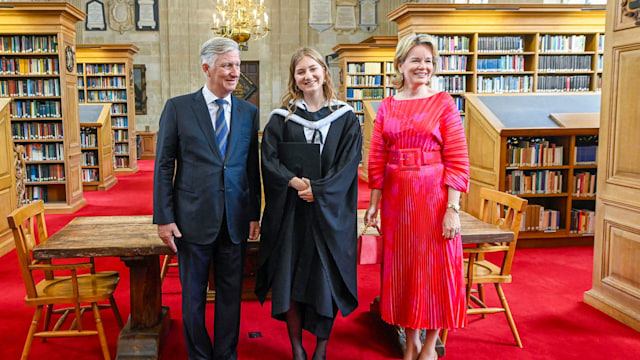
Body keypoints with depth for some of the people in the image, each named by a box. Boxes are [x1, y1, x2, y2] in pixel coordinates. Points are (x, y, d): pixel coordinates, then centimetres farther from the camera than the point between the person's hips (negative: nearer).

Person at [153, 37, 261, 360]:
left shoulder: (249, 112, 6)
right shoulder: (178, 108, -2)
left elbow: (253, 167, 9)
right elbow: (164, 166, -2)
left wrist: (254, 215, 5)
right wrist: (164, 218, -7)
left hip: (235, 221, 2)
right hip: (193, 219, -2)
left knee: (231, 294, 12)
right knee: (193, 296, 10)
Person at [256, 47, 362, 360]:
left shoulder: (345, 118, 4)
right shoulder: (281, 118, 6)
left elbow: (348, 164, -4)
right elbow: (269, 159, -3)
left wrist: (318, 190, -16)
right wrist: (295, 182, -19)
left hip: (330, 213, 0)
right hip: (290, 212, 1)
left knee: (326, 280, 3)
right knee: (289, 279, 2)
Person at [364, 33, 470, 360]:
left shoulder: (443, 103, -2)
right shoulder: (387, 107, 7)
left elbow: (457, 161, -6)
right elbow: (377, 160, 6)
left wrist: (452, 209, -13)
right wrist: (373, 203, 0)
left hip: (433, 197, -3)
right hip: (396, 198, 3)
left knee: (435, 267, 4)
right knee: (402, 269, 10)